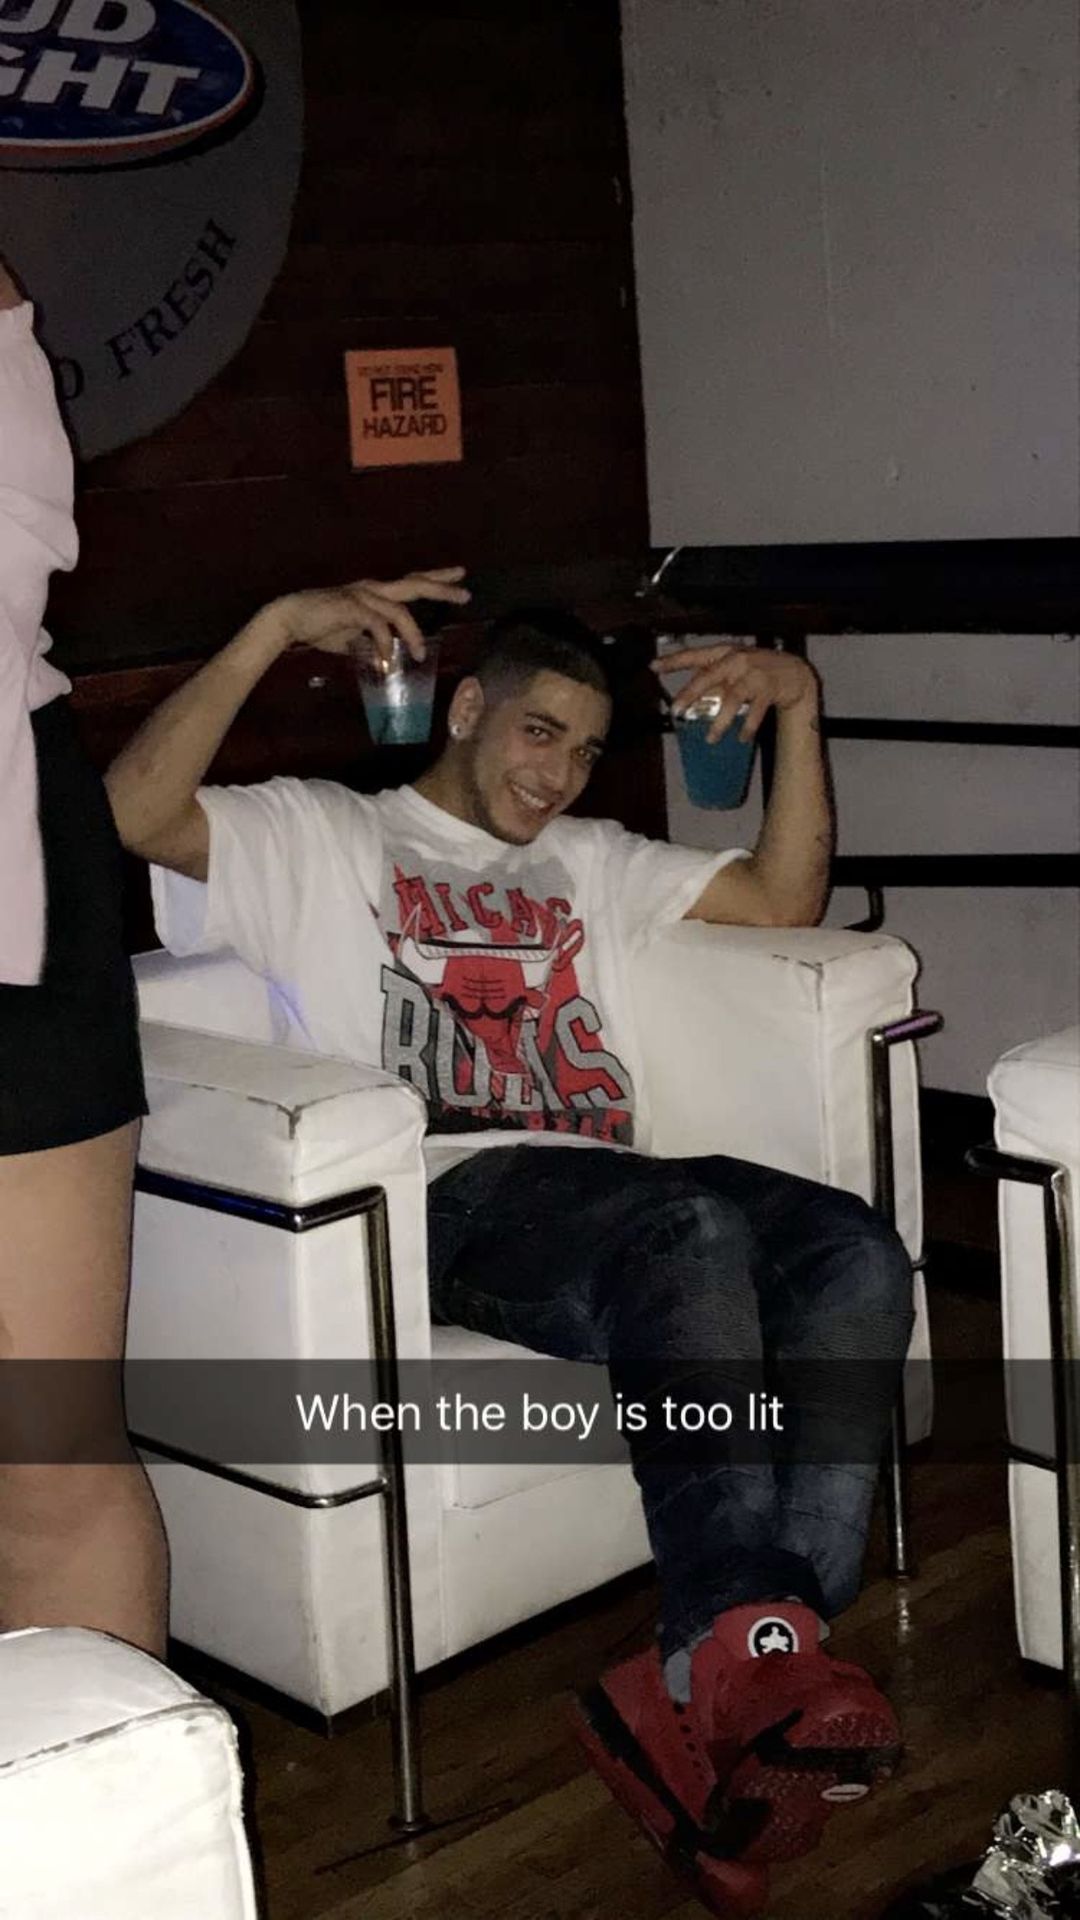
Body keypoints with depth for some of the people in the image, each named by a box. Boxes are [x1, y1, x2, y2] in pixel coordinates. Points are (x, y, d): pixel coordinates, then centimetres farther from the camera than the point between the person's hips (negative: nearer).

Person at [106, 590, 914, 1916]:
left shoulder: (587, 861, 34)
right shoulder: (321, 835, 18)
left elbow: (783, 900, 25)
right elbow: (133, 813, 0)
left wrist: (799, 703, 15)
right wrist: (278, 627, -5)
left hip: (606, 1199, 6)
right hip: (452, 1201, -5)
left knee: (858, 1256, -25)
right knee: (693, 1229, -37)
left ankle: (723, 1678, -34)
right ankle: (748, 1641, -41)